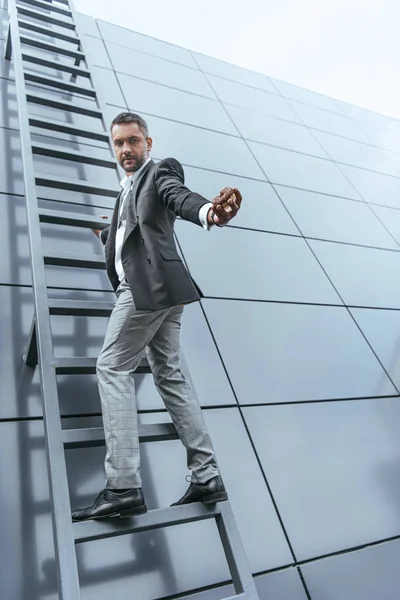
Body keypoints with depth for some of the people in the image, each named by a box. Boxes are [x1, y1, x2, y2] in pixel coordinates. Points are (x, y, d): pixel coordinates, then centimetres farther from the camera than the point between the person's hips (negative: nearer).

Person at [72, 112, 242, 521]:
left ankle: (123, 485, -9)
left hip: (149, 284, -9)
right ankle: (206, 477, 11)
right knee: (169, 375, 6)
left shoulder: (160, 170, 2)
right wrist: (105, 235, 61)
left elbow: (179, 196, -21)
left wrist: (208, 212, -43)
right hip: (151, 288, 9)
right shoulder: (129, 188, 27)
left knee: (112, 368, -9)